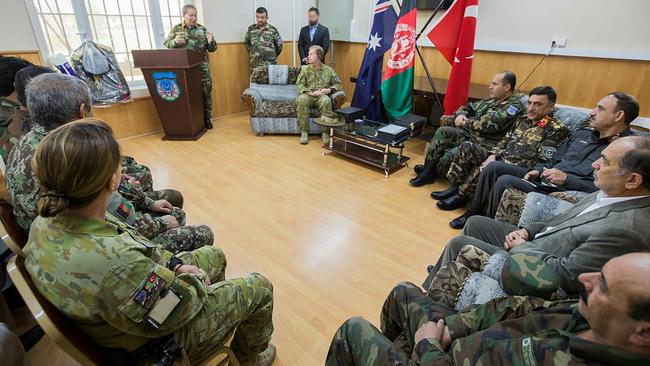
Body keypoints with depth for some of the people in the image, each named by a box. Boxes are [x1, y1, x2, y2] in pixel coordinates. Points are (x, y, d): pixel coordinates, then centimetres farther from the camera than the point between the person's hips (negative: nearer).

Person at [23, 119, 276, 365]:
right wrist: (196, 279, -8)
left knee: (214, 255, 22)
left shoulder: (45, 222, -16)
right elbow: (178, 310, -27)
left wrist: (174, 263, -6)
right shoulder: (114, 264, -44)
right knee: (260, 289, 7)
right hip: (157, 344, -7)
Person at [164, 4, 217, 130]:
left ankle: (206, 118, 18)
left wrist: (211, 41, -16)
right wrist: (174, 42, -12)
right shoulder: (176, 29, 7)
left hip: (202, 68, 0)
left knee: (205, 92, 4)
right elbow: (166, 44, 9)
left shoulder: (202, 29, 6)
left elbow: (212, 49, 6)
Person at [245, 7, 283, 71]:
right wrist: (252, 55, 17)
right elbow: (247, 43, 21)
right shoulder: (251, 29, 7)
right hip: (255, 66, 2)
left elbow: (279, 46, 10)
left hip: (270, 66, -1)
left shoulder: (273, 30, 2)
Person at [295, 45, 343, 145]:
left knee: (326, 101, -37)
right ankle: (304, 132, -27)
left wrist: (329, 90, -6)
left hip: (322, 96, -1)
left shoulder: (328, 70, 15)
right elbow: (299, 85, 3)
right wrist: (311, 93, -13)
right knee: (301, 100, -34)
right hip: (308, 95, 1)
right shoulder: (305, 69, 14)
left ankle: (325, 132, -27)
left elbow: (339, 84, 14)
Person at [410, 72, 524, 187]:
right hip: (470, 134, 8)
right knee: (443, 131, -15)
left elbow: (487, 124, -21)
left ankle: (429, 171, 2)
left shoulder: (514, 106, -10)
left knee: (449, 156, -28)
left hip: (485, 145, -8)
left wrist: (464, 123, -8)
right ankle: (428, 168, -14)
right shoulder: (492, 100, 17)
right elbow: (469, 107, 25)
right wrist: (460, 115, 1)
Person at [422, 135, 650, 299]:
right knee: (475, 223, 12)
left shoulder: (627, 229, -30)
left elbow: (563, 276, -26)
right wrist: (527, 231, -2)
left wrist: (520, 247, -13)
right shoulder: (610, 193, -4)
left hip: (535, 274, -8)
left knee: (459, 244, -5)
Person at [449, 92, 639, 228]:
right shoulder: (584, 131, 15)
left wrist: (566, 179, -23)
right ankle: (473, 213, 2)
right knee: (495, 166, -6)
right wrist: (539, 170, 5)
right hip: (544, 179, 8)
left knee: (505, 181, -27)